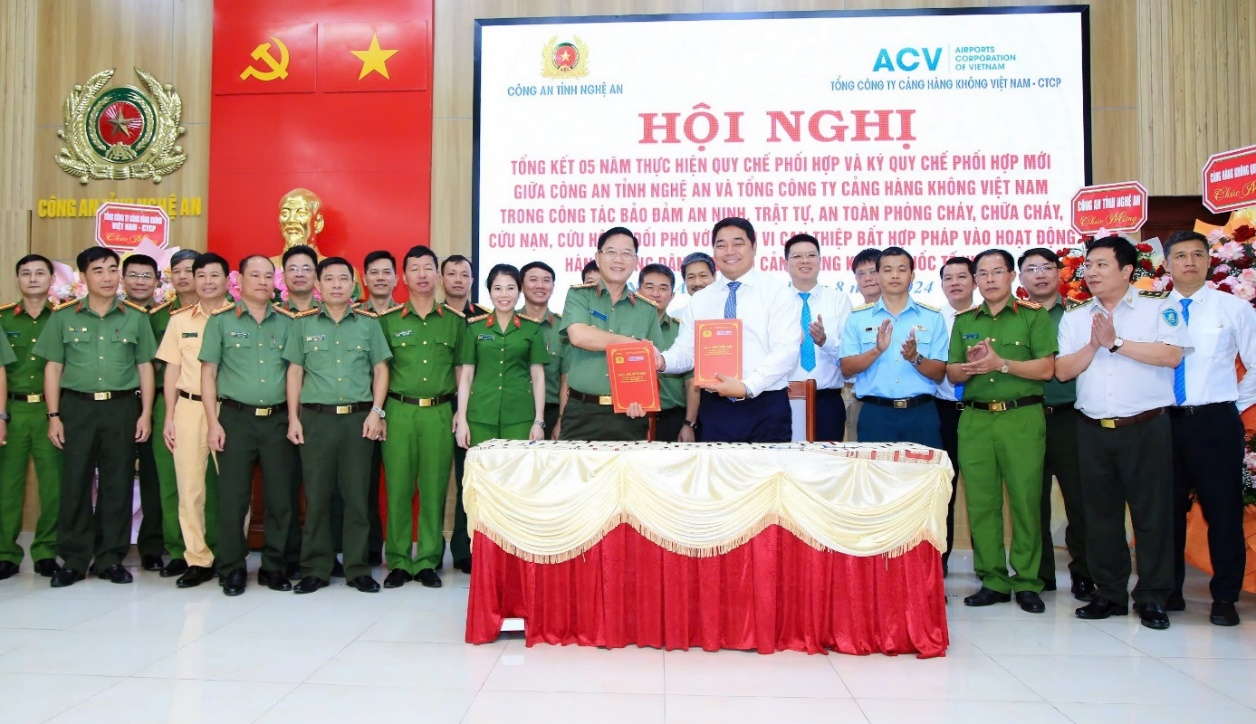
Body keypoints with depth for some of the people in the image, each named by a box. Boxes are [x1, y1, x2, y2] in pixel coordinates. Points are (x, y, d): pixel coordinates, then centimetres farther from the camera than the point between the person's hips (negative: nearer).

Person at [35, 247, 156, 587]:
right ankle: (73, 560, 13)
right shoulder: (63, 316, 6)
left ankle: (111, 558, 15)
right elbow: (53, 368, 6)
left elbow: (145, 367, 8)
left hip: (122, 408, 0)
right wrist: (53, 415, 0)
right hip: (77, 407, 0)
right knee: (75, 483, 2)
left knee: (117, 484, 4)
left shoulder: (136, 316, 6)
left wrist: (146, 413, 1)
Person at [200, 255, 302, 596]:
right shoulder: (221, 320, 3)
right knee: (232, 497, 2)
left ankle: (274, 566, 17)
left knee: (281, 497, 4)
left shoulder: (287, 321, 9)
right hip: (236, 418, -2)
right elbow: (208, 372, 2)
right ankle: (232, 569, 16)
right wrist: (213, 422, -5)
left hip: (278, 419, 2)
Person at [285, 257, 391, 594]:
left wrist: (376, 411, -2)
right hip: (315, 418, 0)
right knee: (316, 496, 5)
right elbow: (295, 371, 7)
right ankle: (315, 569, 16)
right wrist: (293, 418, 1)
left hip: (358, 418, 0)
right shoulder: (304, 323, 7)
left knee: (357, 495, 4)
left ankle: (358, 568, 14)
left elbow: (380, 369, 8)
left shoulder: (368, 323, 7)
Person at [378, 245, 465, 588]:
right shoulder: (388, 320, 7)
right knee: (398, 489, 1)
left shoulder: (454, 321, 9)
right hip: (399, 412, 0)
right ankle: (398, 562, 13)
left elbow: (461, 370, 12)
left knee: (434, 489, 3)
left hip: (439, 413, 1)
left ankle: (428, 562, 14)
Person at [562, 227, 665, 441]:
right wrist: (635, 344, -8)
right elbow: (579, 335, -14)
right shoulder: (579, 295, 4)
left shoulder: (647, 309, 10)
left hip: (628, 416, 2)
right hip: (582, 413, -2)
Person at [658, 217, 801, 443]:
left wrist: (747, 387, -22)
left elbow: (786, 351, -11)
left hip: (766, 409, -3)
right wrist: (663, 361, -14)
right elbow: (686, 351, 8)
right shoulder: (699, 300, 12)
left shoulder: (778, 294, -1)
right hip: (715, 409, 3)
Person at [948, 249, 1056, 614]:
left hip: (1022, 417, -3)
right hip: (975, 419, 3)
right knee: (980, 502, 3)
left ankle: (1027, 583, 10)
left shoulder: (1034, 316, 5)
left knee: (1025, 500, -2)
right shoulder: (964, 321, 16)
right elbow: (952, 373, 12)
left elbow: (1046, 368, -5)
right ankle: (993, 581, 13)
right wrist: (970, 367, -9)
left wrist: (1001, 363, -15)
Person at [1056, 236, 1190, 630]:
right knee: (1101, 514, 8)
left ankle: (1152, 598, 12)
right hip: (1094, 431, 4)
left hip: (1146, 428, -3)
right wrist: (1093, 345, -11)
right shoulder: (1074, 318, 13)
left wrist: (1116, 342, -13)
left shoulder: (1159, 309, 2)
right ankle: (1110, 594, 19)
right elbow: (1062, 370, 3)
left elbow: (1172, 355, -14)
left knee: (1152, 513, 1)